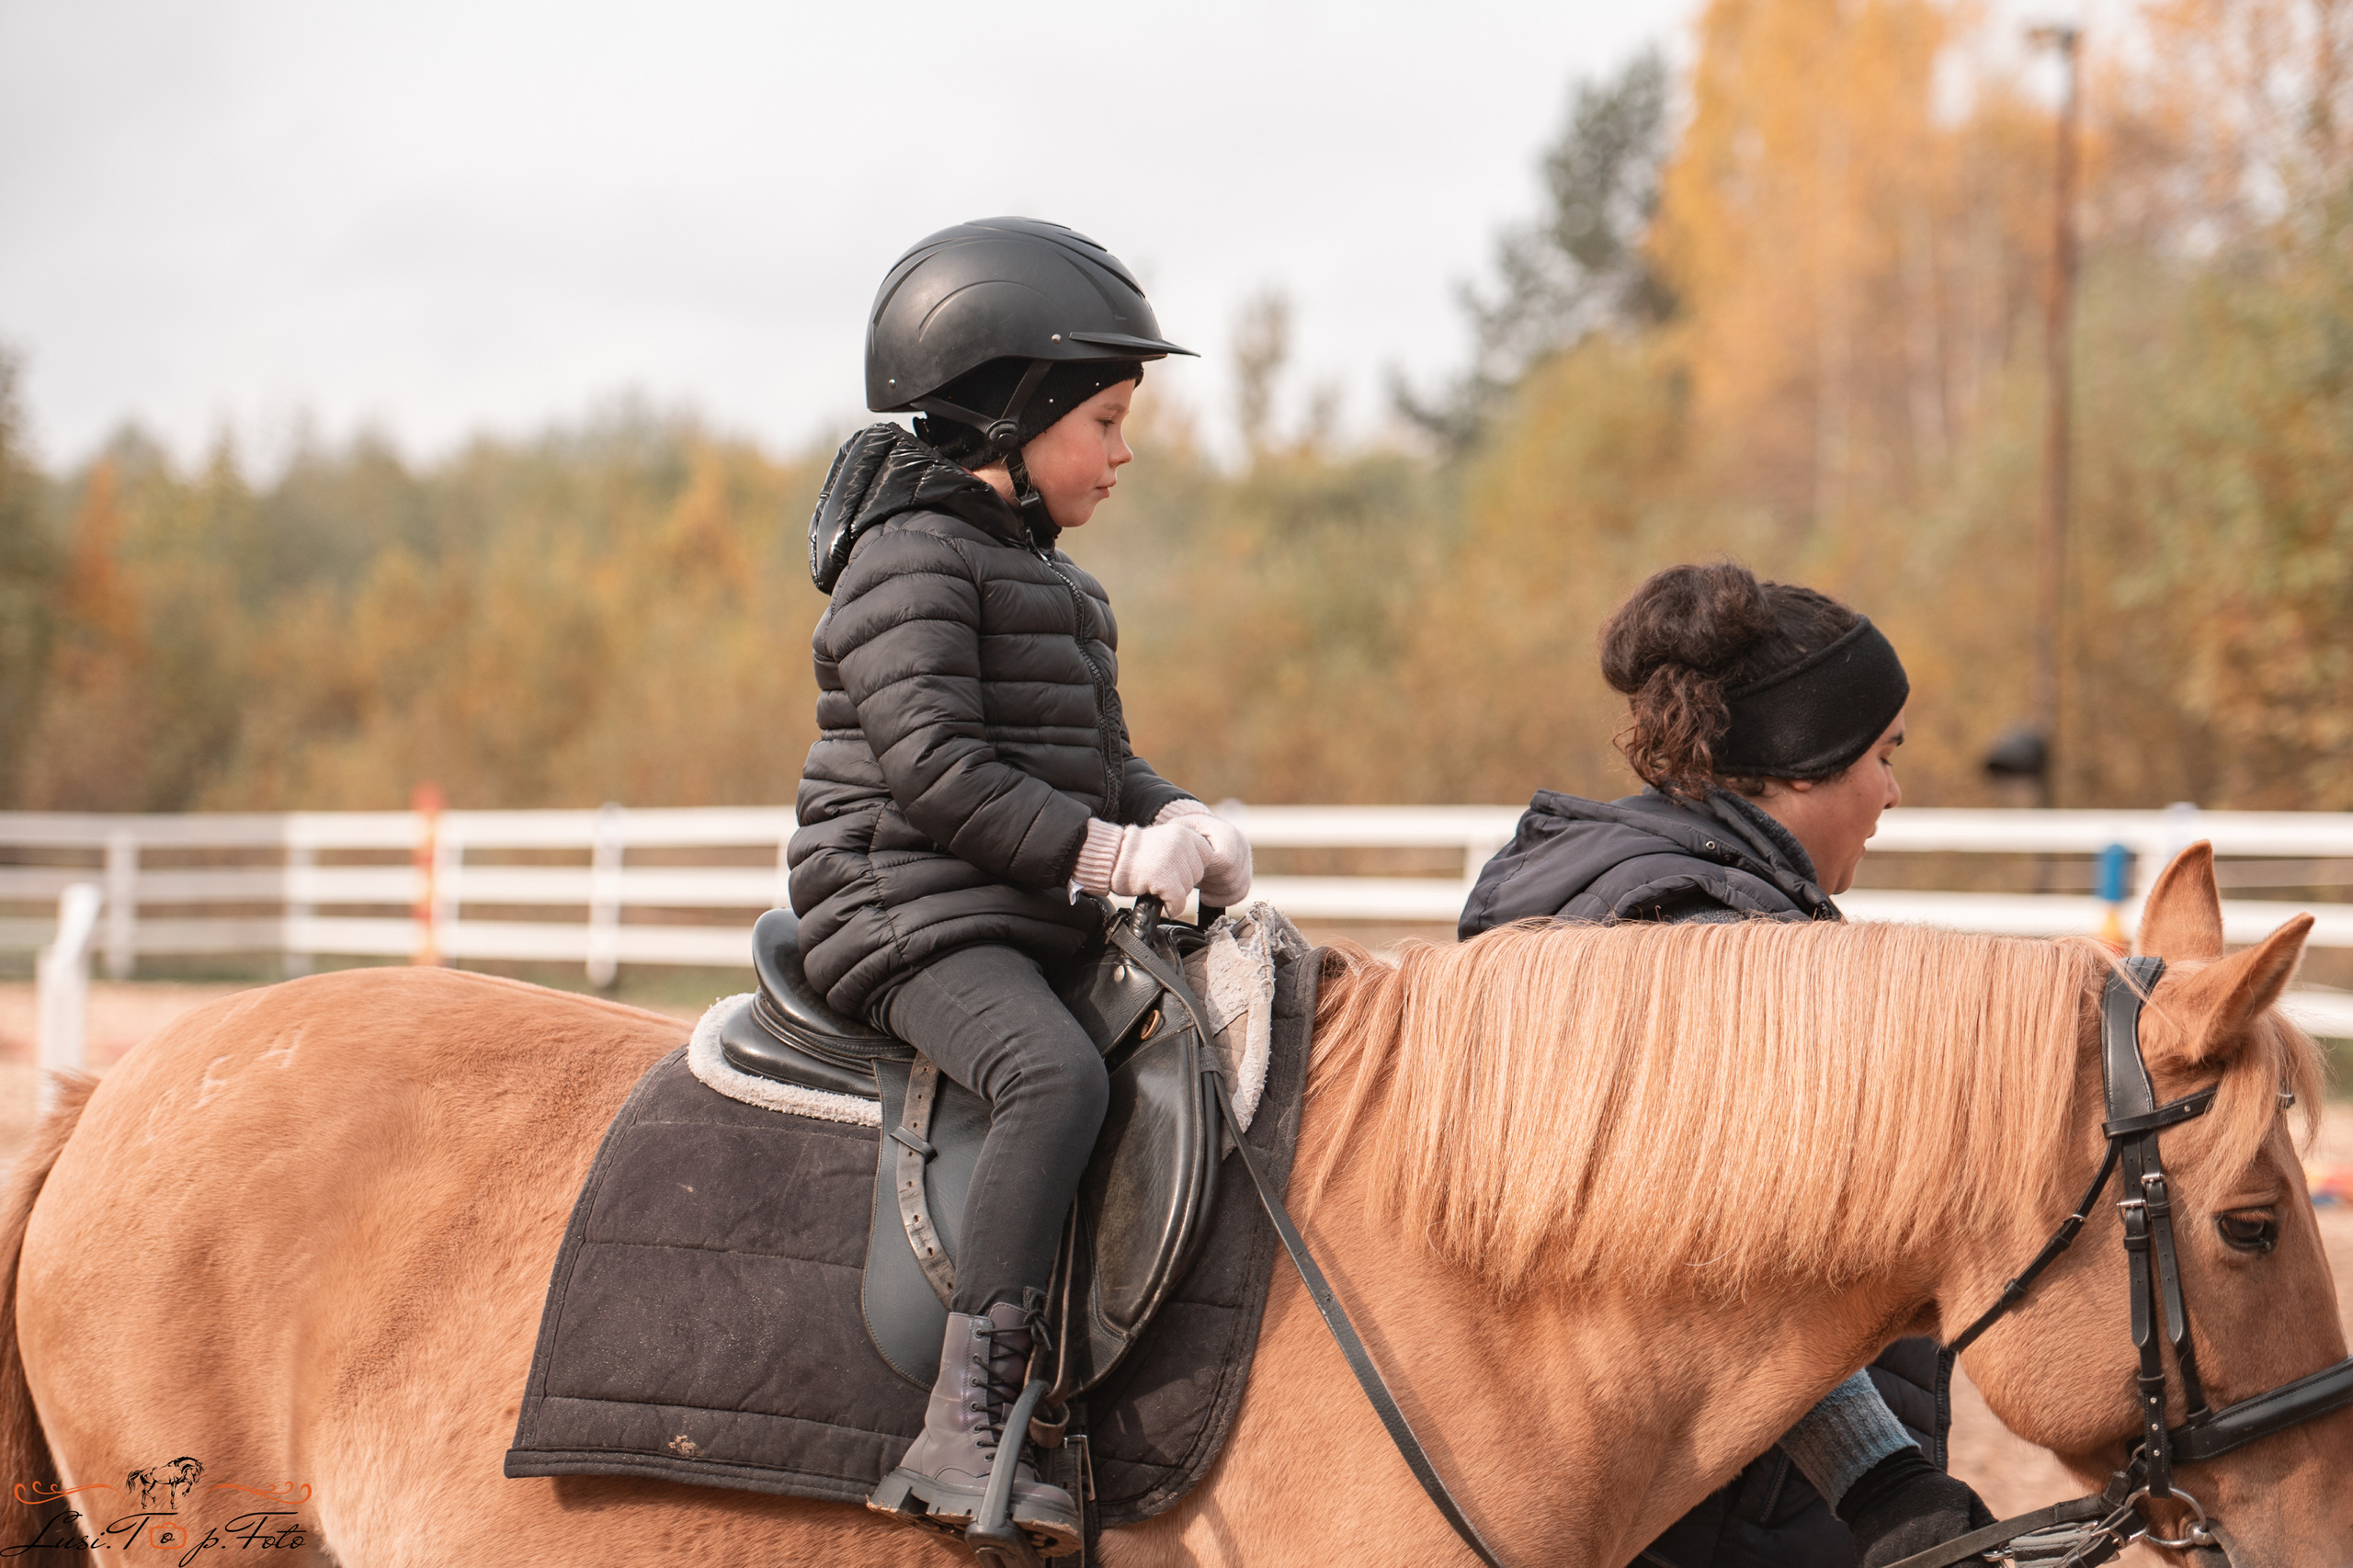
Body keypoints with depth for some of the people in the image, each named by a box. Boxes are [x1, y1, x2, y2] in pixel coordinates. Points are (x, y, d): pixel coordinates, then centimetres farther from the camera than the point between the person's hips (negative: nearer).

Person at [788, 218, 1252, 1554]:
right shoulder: (915, 554, -8)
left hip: (1033, 927, 10)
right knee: (1055, 1075, -33)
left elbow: (1099, 759, 25)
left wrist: (1179, 822, 3)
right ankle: (964, 1430, -37)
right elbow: (931, 767, -17)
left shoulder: (1057, 586, 22)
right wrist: (1113, 854, -18)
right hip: (913, 915, -10)